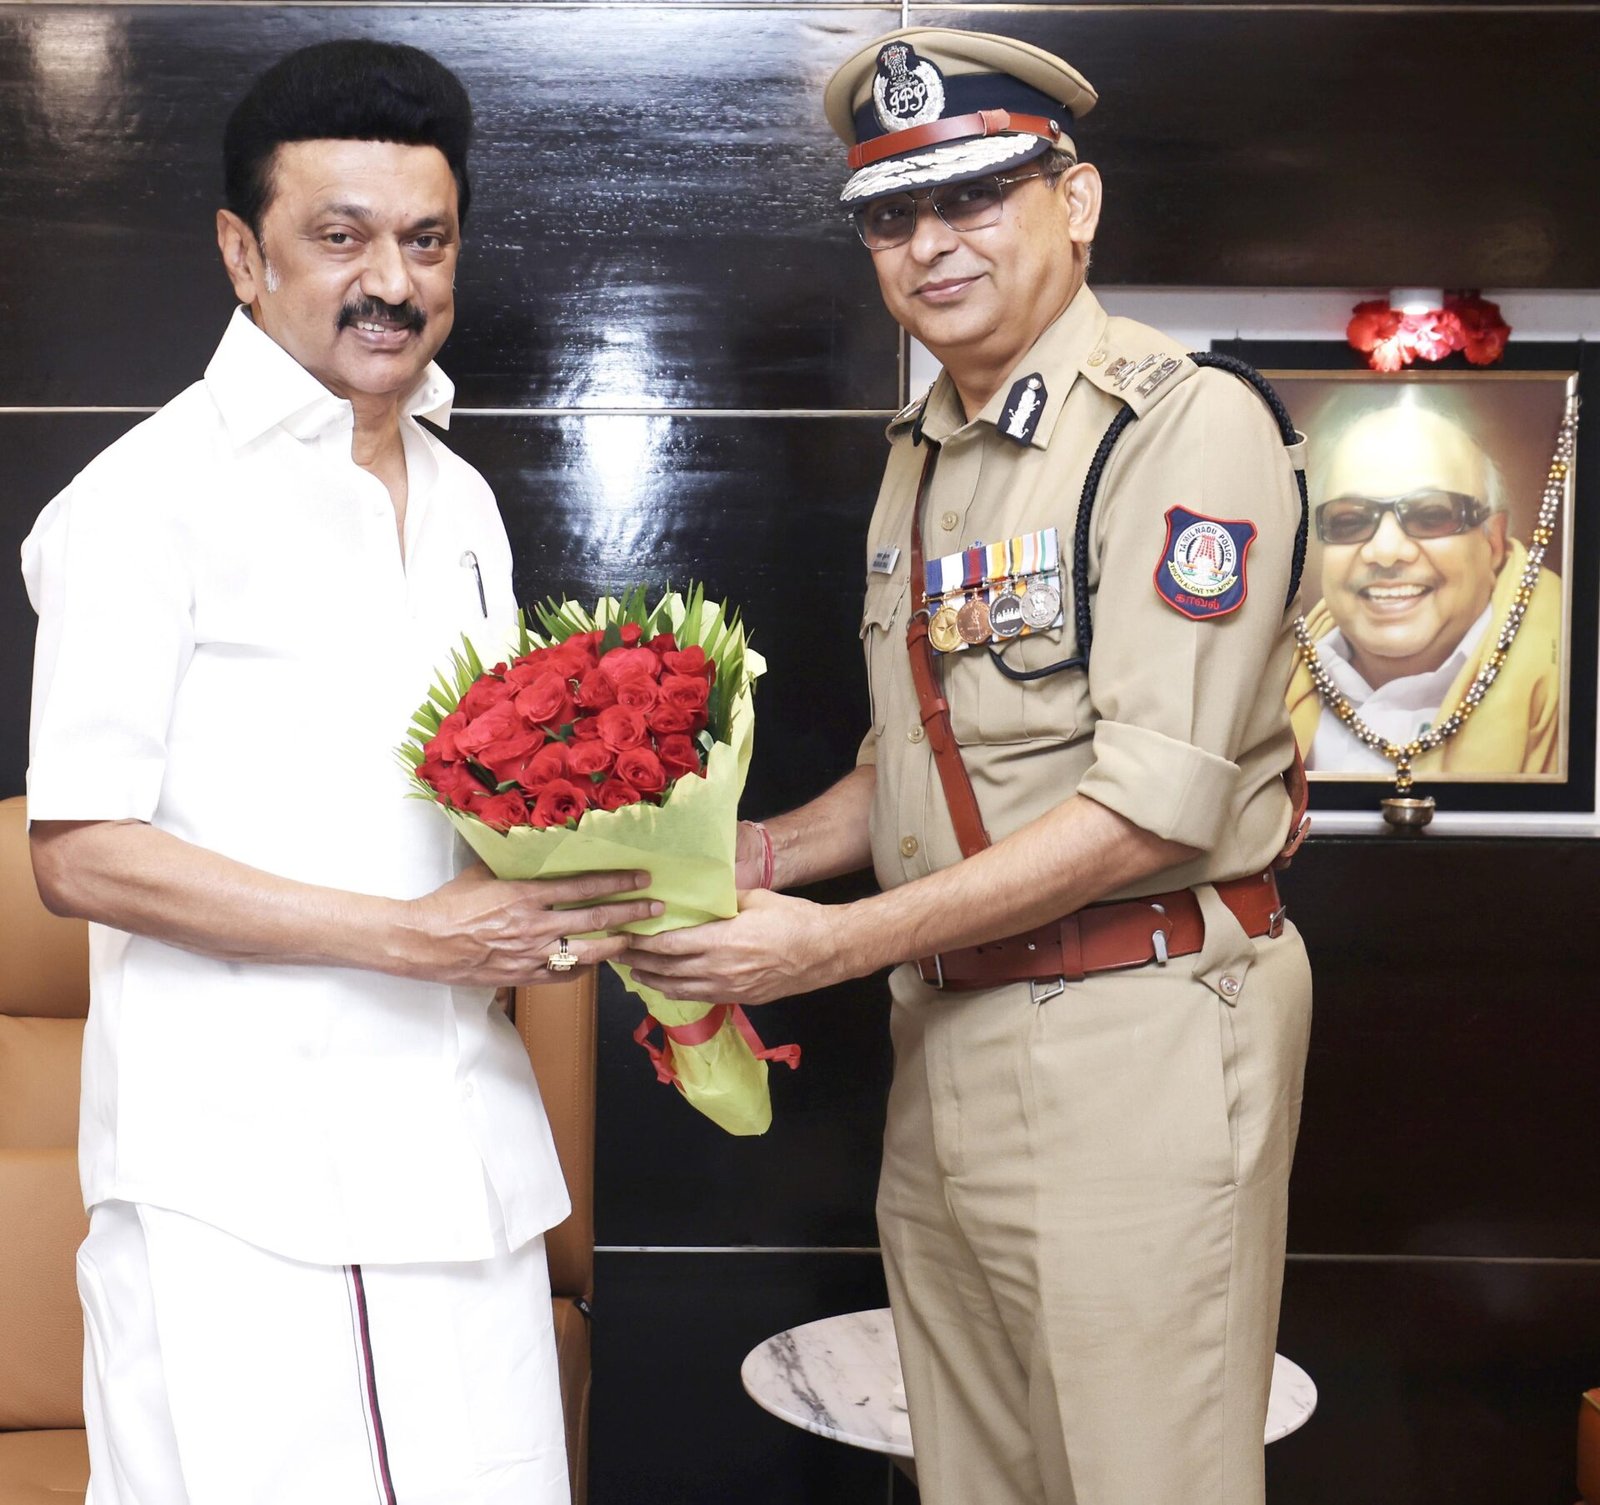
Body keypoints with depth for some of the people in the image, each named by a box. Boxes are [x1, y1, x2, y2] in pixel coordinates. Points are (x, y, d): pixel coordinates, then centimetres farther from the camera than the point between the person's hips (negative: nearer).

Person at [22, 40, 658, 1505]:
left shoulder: (461, 501, 16)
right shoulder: (153, 495, -7)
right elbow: (82, 852, -11)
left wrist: (568, 897, 0)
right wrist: (408, 933, -17)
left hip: (457, 1148, 6)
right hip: (239, 1172, -6)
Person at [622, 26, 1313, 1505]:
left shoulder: (1187, 425, -12)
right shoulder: (920, 452, 13)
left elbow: (1154, 804, -19)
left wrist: (835, 942, -19)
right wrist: (770, 851, 2)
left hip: (1134, 1039, -7)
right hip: (945, 1037, 7)